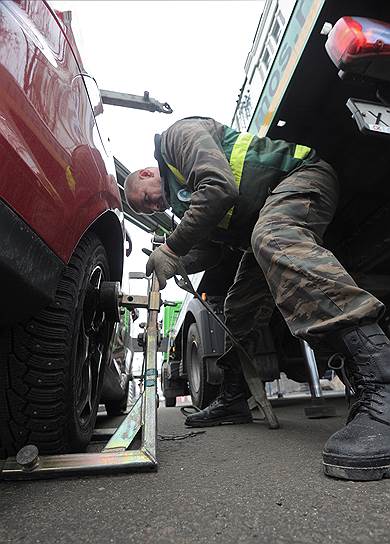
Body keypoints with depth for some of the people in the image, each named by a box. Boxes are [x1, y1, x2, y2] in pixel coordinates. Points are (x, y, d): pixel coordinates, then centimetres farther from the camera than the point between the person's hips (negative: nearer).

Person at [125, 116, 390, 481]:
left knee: (273, 240, -41)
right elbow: (214, 246, 14)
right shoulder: (184, 200, 22)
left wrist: (172, 247, -20)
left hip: (301, 173, -8)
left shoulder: (178, 134, -4)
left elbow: (219, 188, -24)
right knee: (240, 309, 5)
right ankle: (233, 400, 16)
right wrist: (174, 263, -1)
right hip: (262, 218, 9)